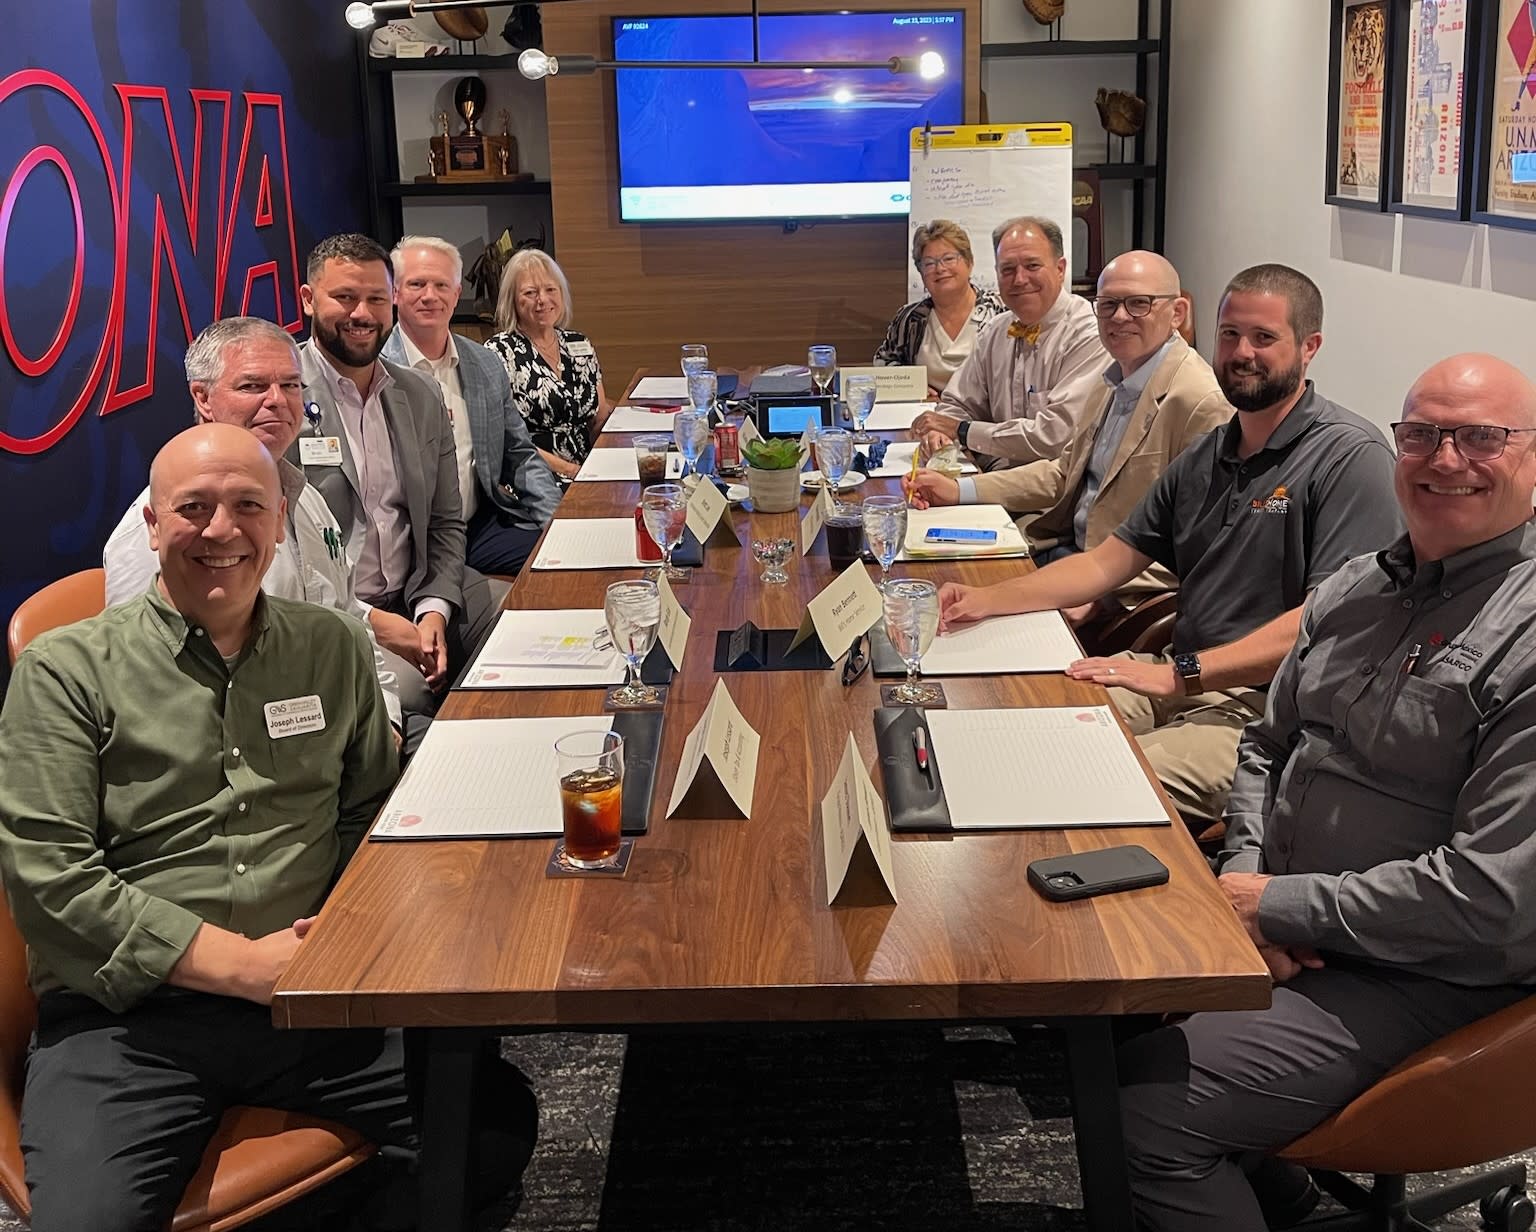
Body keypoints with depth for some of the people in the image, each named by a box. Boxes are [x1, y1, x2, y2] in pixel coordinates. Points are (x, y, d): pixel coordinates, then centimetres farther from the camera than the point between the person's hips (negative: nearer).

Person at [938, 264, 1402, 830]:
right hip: (1181, 676, 8)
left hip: (1266, 705, -8)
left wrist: (1181, 673, -23)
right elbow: (1108, 561, 17)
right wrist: (988, 600, 2)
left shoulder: (1351, 456, -9)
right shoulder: (1205, 456, 17)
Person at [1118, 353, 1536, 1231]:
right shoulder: (1358, 586, 8)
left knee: (1147, 1110, -21)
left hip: (1423, 979, -8)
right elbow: (1268, 745, 16)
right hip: (1281, 921, 8)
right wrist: (1247, 872, -3)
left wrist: (1281, 904, -16)